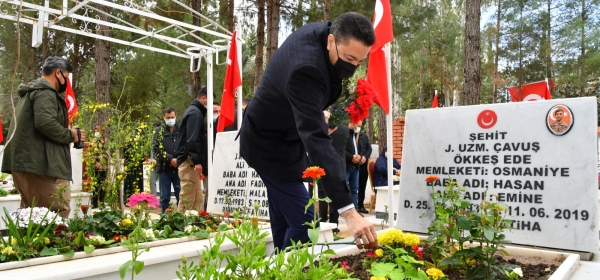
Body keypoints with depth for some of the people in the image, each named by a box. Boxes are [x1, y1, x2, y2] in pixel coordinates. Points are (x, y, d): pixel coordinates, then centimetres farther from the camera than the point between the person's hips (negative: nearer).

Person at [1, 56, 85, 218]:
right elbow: (46, 123, -23)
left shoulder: (30, 92, 25)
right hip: (39, 164, -11)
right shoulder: (45, 92, -8)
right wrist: (71, 135, -9)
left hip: (21, 162, 11)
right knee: (60, 211, -11)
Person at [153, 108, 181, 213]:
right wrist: (170, 159, -13)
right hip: (164, 169, 0)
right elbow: (156, 148, -3)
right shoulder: (158, 131, 9)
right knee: (165, 197, 7)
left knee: (181, 196, 0)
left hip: (179, 168, 0)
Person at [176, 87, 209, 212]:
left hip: (191, 162, 10)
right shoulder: (195, 112, -9)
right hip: (190, 161, -10)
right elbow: (192, 139, -20)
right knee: (187, 198, -8)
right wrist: (197, 162, -23)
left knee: (198, 197, 10)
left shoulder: (194, 111, 23)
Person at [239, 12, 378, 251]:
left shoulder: (318, 32, -8)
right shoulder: (306, 71, -36)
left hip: (286, 136, 9)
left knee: (283, 221, 14)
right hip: (271, 146, -9)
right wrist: (349, 212, -50)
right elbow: (317, 140, -45)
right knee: (303, 222, -8)